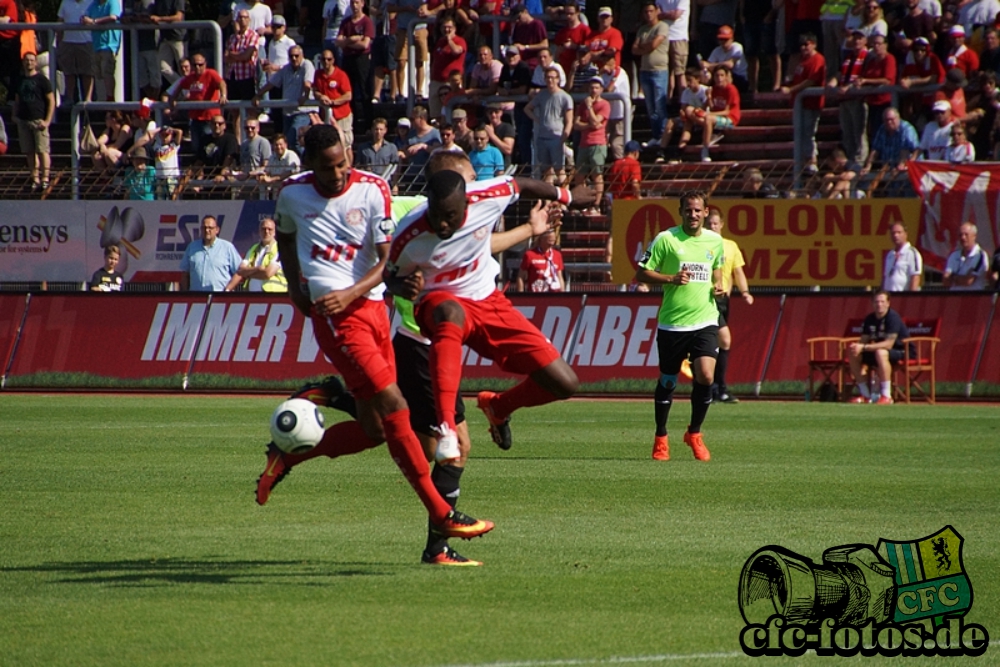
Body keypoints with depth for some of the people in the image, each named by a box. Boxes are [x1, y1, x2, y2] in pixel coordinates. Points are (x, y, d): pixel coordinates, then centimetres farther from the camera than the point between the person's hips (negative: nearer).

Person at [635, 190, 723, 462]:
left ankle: (694, 433, 7)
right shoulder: (665, 239, -4)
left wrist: (718, 286, 5)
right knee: (667, 381, 7)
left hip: (705, 321, 2)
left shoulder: (715, 241, 9)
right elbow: (641, 274, -3)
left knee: (706, 376, -15)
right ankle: (660, 439, 25)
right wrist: (671, 279, -17)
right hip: (672, 323, -2)